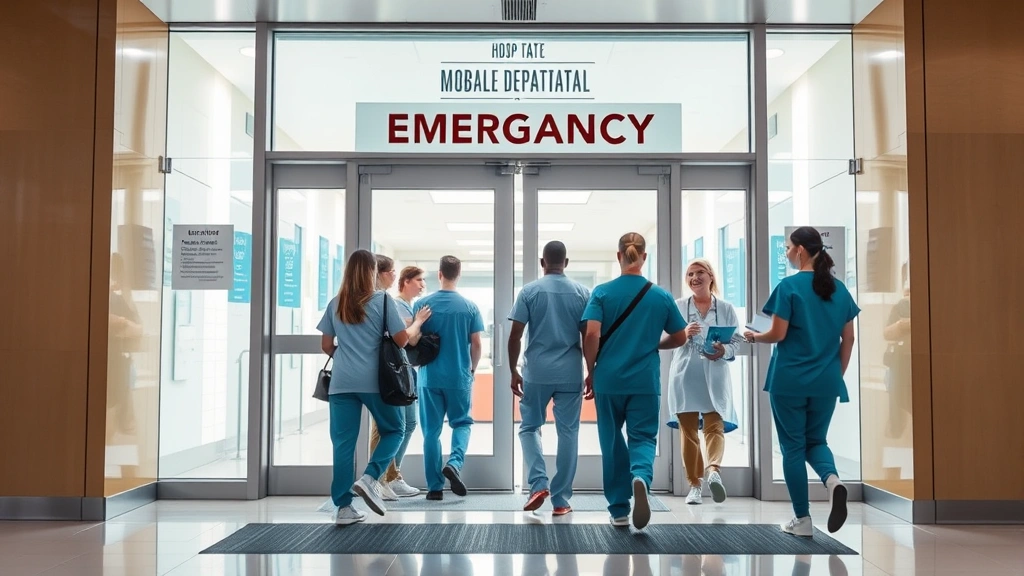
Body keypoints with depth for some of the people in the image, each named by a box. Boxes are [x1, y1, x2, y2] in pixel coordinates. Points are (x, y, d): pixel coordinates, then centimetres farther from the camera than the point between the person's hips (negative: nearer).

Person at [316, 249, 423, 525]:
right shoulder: (382, 300, -2)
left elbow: (326, 345, 12)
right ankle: (369, 479, -3)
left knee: (343, 442, 5)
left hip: (341, 382, 3)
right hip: (374, 380, -3)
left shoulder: (336, 303, 10)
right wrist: (415, 325, 15)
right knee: (394, 429, 15)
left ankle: (343, 507, 4)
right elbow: (402, 340, -6)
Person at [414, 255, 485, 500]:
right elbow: (477, 344, -2)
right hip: (460, 377, 0)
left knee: (431, 430, 8)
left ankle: (435, 487, 10)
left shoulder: (423, 304, -3)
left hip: (430, 377, 0)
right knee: (461, 423, 16)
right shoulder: (470, 307, -3)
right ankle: (455, 463, -9)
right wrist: (472, 370, 14)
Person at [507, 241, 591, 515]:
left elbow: (515, 336, -4)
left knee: (529, 427, 14)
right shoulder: (581, 293, 3)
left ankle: (539, 484, -4)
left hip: (536, 373, -1)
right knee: (568, 433, 7)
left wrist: (513, 372, 4)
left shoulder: (529, 291, -1)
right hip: (571, 374, 1)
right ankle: (561, 499, 9)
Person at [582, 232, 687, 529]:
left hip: (608, 380, 0)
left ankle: (619, 510, 19)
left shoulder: (602, 292, -4)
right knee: (643, 437, 7)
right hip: (645, 382, 0)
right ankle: (641, 477, -26)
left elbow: (592, 334, -13)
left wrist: (590, 371, 0)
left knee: (613, 442, 13)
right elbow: (680, 338, 7)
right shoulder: (661, 296, 0)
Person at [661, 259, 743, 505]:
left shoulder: (726, 308, 7)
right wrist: (684, 334, -20)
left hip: (715, 377, 0)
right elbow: (667, 341, 0)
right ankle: (694, 485, 12)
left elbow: (736, 342, 4)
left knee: (715, 426, -14)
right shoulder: (678, 306, 7)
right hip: (684, 376, 1)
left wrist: (724, 350, -17)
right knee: (688, 430, 5)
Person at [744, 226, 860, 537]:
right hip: (826, 382, 5)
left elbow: (778, 335, -12)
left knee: (793, 446, 7)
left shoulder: (789, 286, -10)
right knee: (816, 440, 18)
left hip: (790, 380, -4)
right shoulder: (839, 288, 6)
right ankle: (833, 479, -14)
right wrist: (838, 373, 18)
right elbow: (848, 339, 9)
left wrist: (754, 336, 7)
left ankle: (803, 520, 11)